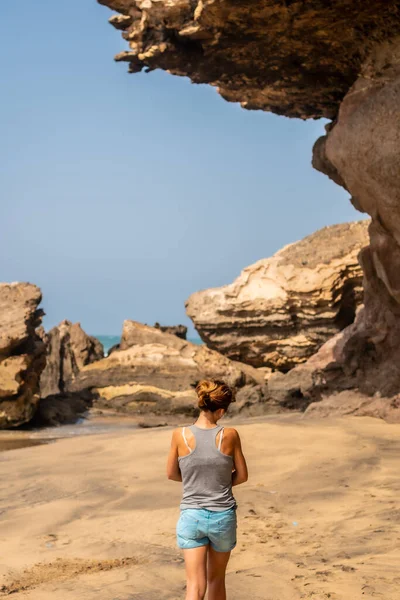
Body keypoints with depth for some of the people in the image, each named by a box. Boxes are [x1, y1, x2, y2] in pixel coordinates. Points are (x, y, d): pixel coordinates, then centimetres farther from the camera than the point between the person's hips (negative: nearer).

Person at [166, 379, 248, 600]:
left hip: (191, 516, 0)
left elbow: (171, 474, 4)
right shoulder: (229, 435, -10)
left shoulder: (180, 435, -9)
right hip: (223, 516, 1)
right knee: (216, 579, 21)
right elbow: (242, 475, 1)